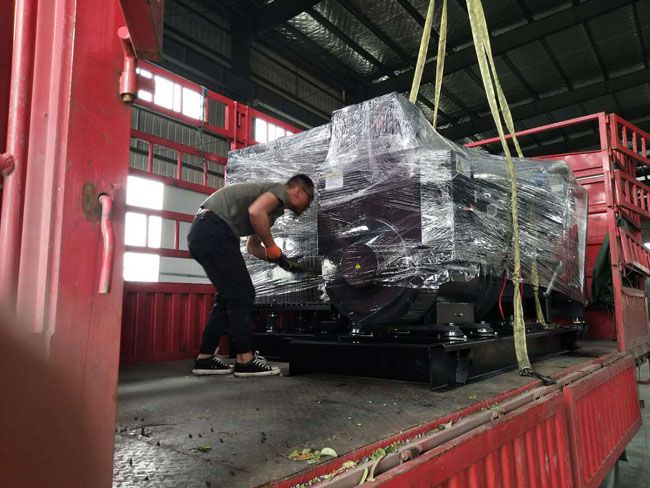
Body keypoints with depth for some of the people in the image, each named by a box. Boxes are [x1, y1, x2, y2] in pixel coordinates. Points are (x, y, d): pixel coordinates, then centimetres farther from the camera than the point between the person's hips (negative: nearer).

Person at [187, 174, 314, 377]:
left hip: (201, 232, 10)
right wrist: (271, 246, -8)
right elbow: (255, 212, -21)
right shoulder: (281, 190, 1)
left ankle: (205, 358, 18)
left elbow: (252, 246, 32)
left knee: (227, 297, 14)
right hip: (213, 231, -10)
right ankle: (245, 360, 0)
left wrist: (278, 258, 23)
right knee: (242, 295, -6)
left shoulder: (275, 205, 28)